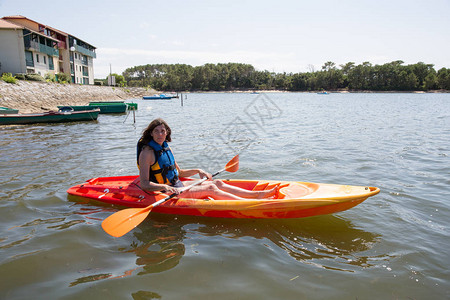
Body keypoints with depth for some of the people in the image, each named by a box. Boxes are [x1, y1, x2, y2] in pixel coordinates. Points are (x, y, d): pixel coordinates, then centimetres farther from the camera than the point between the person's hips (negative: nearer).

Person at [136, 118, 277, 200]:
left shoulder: (166, 148, 12)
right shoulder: (147, 152, -13)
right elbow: (144, 184, -20)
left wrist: (198, 171, 8)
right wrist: (165, 187, -33)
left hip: (178, 187, 8)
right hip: (165, 194, -8)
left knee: (217, 183, -6)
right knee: (210, 189, -20)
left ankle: (257, 194, -10)